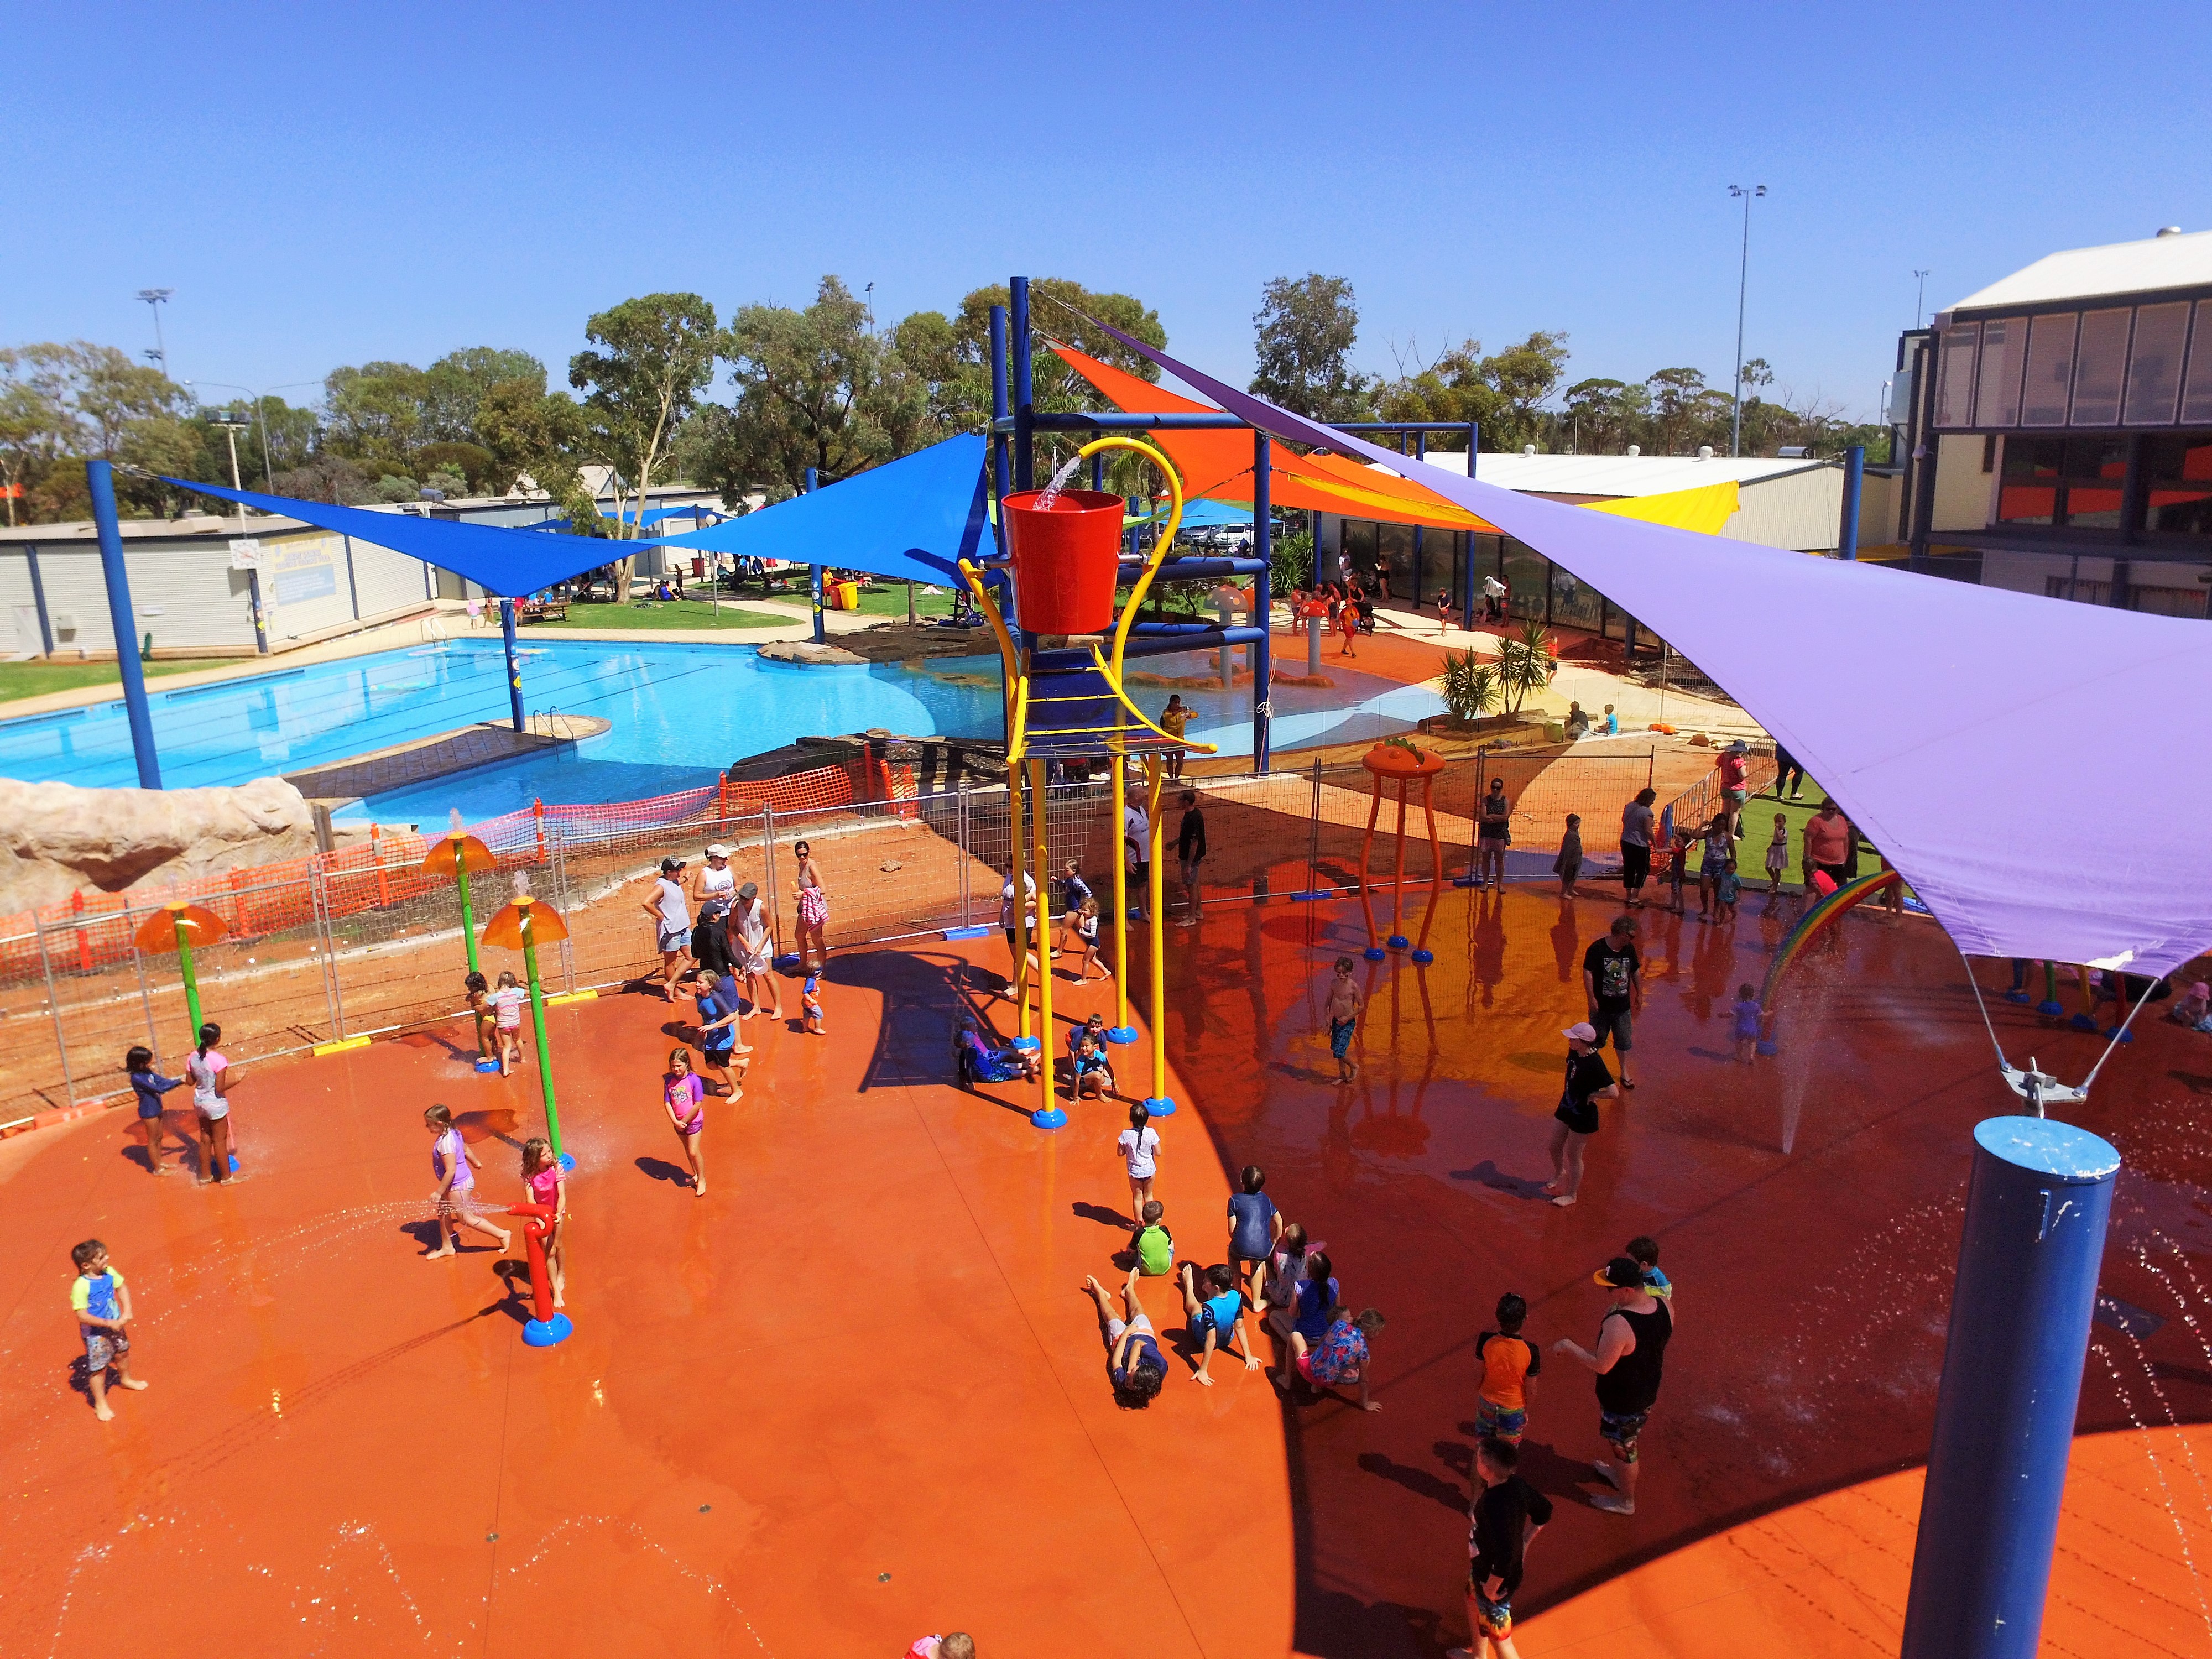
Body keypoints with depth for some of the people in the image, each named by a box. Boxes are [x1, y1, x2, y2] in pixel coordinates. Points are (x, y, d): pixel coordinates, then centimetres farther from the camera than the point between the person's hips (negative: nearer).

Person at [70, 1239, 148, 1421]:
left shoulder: (109, 1273, -13)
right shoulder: (81, 1286, -31)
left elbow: (122, 1288, 2)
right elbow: (82, 1316, -29)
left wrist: (127, 1311, -10)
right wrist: (109, 1323, -25)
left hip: (115, 1325, 7)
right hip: (95, 1334, -7)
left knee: (122, 1352, 28)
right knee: (99, 1368, 8)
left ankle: (126, 1379, 57)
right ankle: (100, 1404, 28)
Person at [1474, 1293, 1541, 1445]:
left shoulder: (1485, 1341, -25)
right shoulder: (1530, 1351, -30)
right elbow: (1531, 1391, -15)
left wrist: (1476, 1401, 9)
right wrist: (1527, 1411, 5)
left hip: (1487, 1404, 2)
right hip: (1512, 1410, -2)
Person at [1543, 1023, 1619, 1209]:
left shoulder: (1595, 1064, -30)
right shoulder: (1574, 1053, -6)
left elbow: (1614, 1093, -34)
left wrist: (1593, 1095, -20)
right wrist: (1567, 1094, 8)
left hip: (1583, 1115, -8)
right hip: (1567, 1108, 8)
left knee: (1573, 1155, 9)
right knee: (1555, 1147, 22)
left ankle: (1571, 1195, 28)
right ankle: (1559, 1173, 52)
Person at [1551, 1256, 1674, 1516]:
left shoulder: (1618, 1324, -39)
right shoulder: (1665, 1308, -16)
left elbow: (1601, 1365, -29)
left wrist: (1569, 1346, -16)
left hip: (1621, 1399, -7)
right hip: (1648, 1392, 7)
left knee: (1623, 1447, 19)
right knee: (1629, 1440, 32)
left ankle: (1626, 1500, 42)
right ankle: (1619, 1474, 57)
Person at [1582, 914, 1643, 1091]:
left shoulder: (1629, 949, -2)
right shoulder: (1597, 949, -19)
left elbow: (1636, 971, 12)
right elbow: (1587, 972, -17)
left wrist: (1639, 994, 15)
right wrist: (1591, 998, -18)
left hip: (1623, 1005, 4)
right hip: (1601, 1005, -4)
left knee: (1624, 1040, 11)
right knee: (1595, 1040, 12)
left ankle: (1624, 1073, 24)